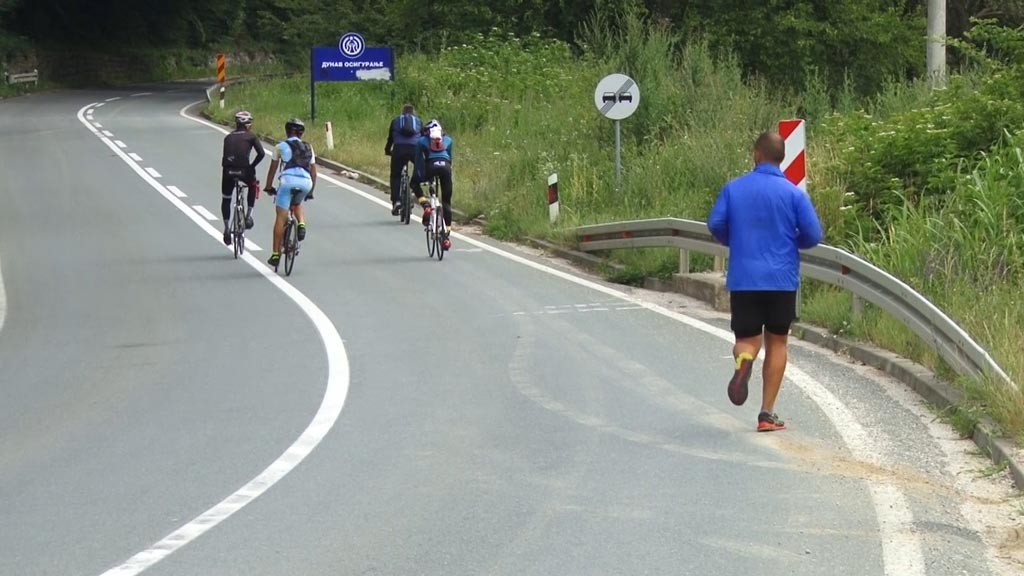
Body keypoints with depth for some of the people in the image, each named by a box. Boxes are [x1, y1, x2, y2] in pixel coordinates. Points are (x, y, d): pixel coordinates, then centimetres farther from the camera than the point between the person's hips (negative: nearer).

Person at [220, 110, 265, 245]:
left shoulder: (228, 137, 21)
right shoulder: (251, 136, 11)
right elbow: (261, 153, 0)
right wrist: (252, 166, 12)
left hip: (228, 171, 2)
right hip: (244, 170, -2)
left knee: (226, 199, 21)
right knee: (253, 185, 32)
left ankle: (226, 228, 12)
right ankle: (248, 216, 23)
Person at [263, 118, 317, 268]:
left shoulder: (280, 146, 16)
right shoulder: (308, 147, 25)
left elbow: (272, 169, 22)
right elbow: (313, 172, 26)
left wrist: (268, 187, 34)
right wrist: (310, 192, 35)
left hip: (288, 180, -3)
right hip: (306, 182, 3)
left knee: (281, 218, 2)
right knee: (297, 204, 35)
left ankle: (276, 254, -1)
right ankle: (302, 224, 4)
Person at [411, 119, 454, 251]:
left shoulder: (422, 140, 22)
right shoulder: (448, 139, 28)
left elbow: (418, 160, 19)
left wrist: (420, 176, 25)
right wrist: (449, 173, 36)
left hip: (431, 166, -2)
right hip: (445, 166, 2)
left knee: (415, 182, 29)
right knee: (446, 202, 11)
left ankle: (425, 205, 4)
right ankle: (447, 234, 4)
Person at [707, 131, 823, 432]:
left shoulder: (733, 189, 1)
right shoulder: (794, 193, -3)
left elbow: (715, 224, -4)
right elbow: (813, 236, -6)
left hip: (743, 280, 1)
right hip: (782, 280, -1)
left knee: (747, 339, 9)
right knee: (777, 342, 11)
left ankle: (743, 358, -30)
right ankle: (767, 413, 8)